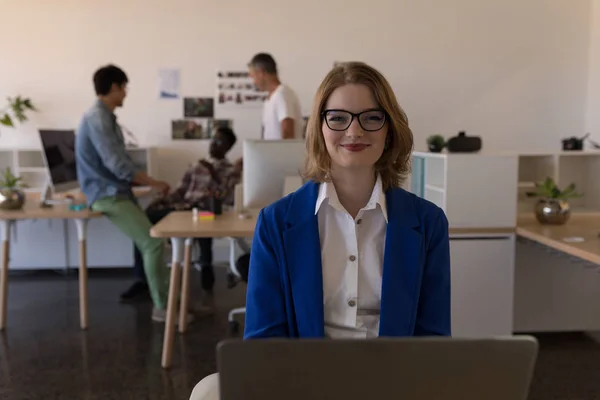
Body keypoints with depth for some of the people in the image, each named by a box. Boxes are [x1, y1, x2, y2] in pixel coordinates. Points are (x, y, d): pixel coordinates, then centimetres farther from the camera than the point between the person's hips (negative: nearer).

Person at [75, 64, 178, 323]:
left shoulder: (105, 117, 14)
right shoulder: (97, 118, -18)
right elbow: (116, 164, -24)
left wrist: (147, 182, 9)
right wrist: (153, 183, -13)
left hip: (117, 191, 10)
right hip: (108, 195, -10)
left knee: (149, 241, 8)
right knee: (153, 243, -15)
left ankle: (166, 298, 14)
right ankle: (162, 307, -7)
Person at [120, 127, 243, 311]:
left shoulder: (231, 171, 9)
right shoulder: (197, 167, 24)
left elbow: (229, 200, -6)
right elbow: (181, 191, 18)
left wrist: (214, 176, -12)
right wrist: (162, 200, -1)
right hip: (184, 208, 6)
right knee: (146, 217, -17)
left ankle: (208, 290, -35)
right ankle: (142, 280, -11)